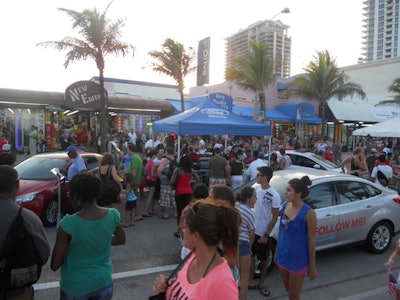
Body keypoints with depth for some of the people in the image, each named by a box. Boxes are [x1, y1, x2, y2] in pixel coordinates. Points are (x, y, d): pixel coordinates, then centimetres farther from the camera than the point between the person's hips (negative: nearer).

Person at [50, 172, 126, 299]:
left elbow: (54, 265, -15)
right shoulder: (113, 215, -15)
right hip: (104, 283, 2)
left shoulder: (68, 224, -25)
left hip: (75, 287, -2)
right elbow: (121, 240, 4)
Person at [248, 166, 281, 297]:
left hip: (263, 233, -5)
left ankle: (261, 284, 32)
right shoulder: (256, 189, -2)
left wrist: (266, 235, -14)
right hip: (252, 230, 5)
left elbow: (275, 217, -14)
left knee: (263, 260, 14)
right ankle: (250, 282, 32)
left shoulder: (274, 195, -19)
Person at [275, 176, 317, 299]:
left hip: (298, 260, -6)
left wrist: (312, 266, -10)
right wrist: (277, 251, 13)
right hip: (283, 256, 6)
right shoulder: (285, 206, -4)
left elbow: (311, 241, -15)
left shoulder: (308, 213, -22)